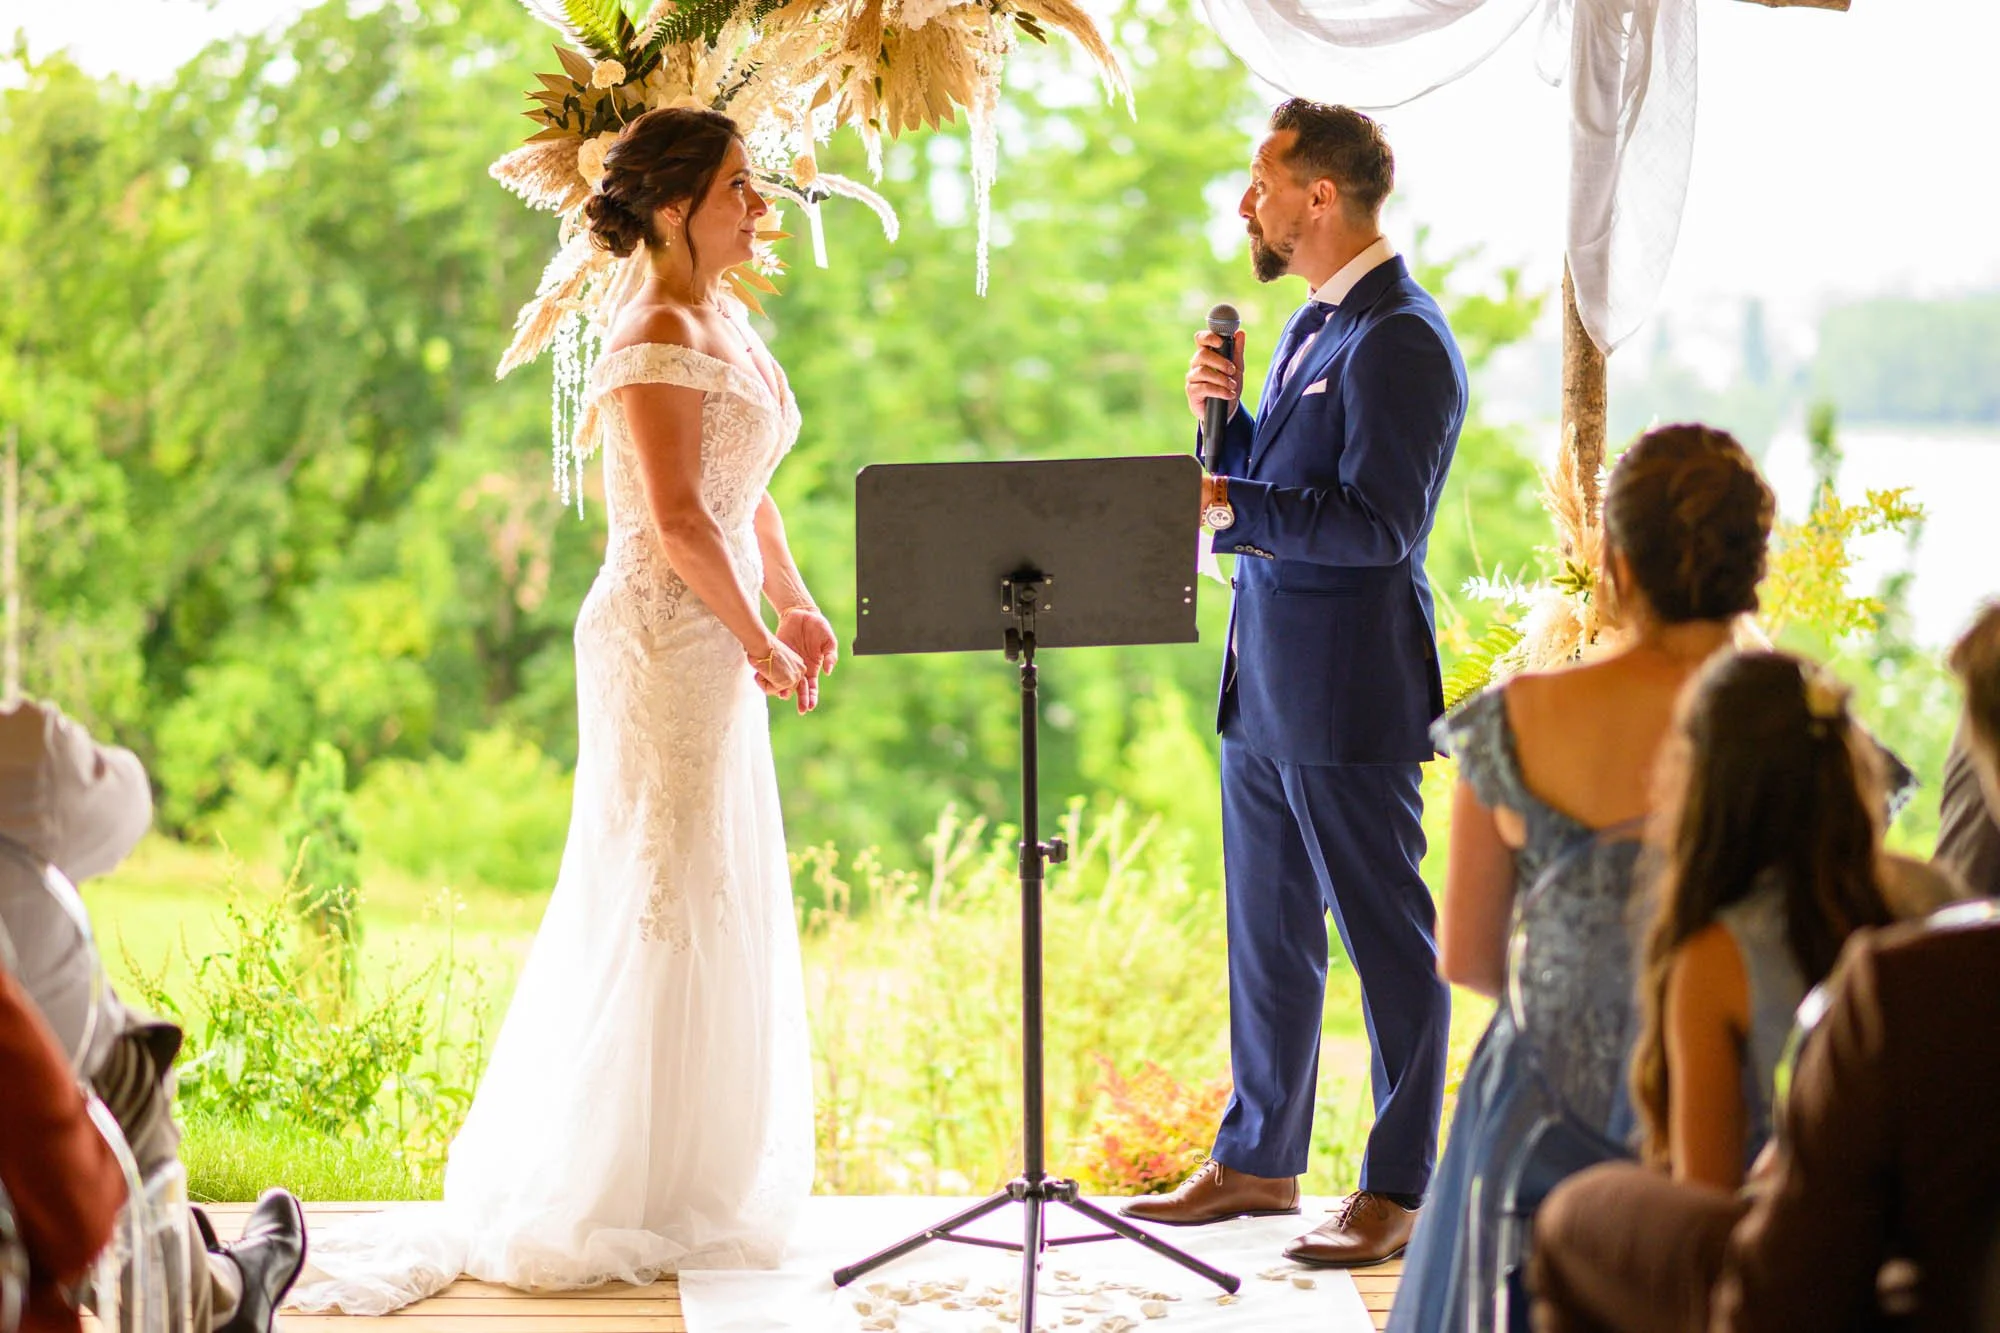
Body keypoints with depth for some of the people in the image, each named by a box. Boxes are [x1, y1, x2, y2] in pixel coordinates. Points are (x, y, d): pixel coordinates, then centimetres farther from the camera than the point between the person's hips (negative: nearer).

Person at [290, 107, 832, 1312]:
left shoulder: (729, 327, 14)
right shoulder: (659, 341, -15)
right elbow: (680, 522, -21)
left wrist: (796, 605, 7)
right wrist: (760, 642, -13)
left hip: (714, 645, 10)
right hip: (664, 639, -10)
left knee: (707, 902, 14)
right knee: (666, 904, -4)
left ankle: (674, 1186, 25)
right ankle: (612, 1202, 5)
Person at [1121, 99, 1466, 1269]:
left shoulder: (1401, 340, -16)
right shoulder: (1316, 323, 15)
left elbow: (1378, 522, -24)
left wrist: (1223, 506, -22)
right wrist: (1222, 414, 3)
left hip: (1350, 690, -10)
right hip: (1267, 682, 10)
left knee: (1389, 937, 0)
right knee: (1267, 933, 17)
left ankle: (1400, 1186, 8)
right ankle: (1260, 1161, 28)